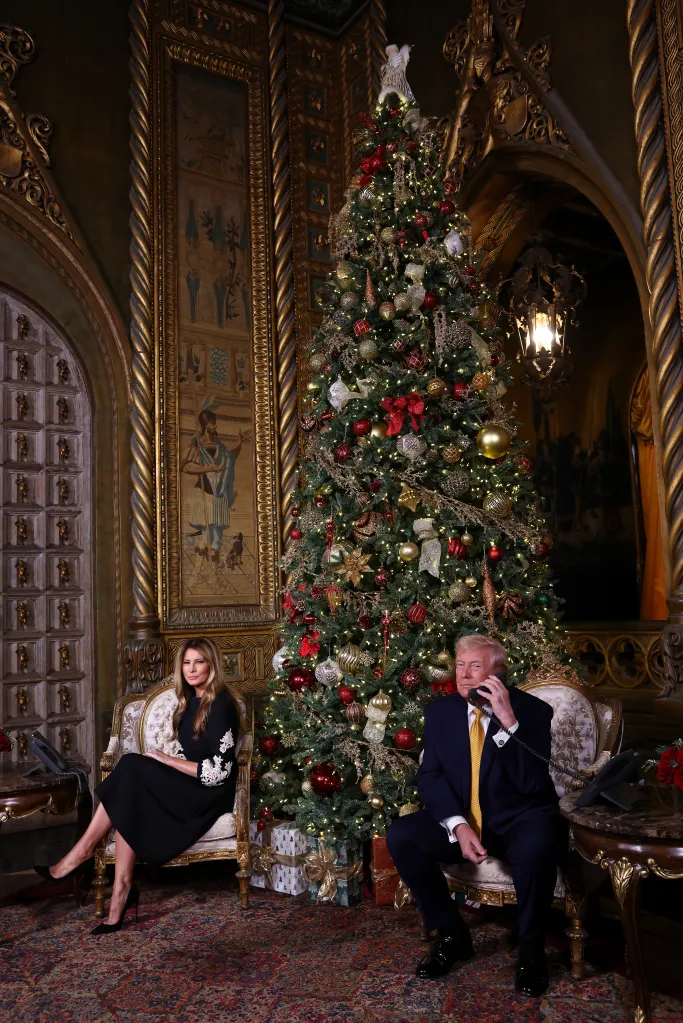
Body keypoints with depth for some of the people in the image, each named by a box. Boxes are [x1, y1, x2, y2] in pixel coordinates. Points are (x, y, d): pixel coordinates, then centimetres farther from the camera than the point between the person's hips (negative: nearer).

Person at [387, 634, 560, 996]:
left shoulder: (533, 710, -11)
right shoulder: (440, 711, 1)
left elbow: (532, 784, -20)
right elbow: (429, 776, -3)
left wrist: (509, 722, -32)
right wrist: (458, 825, -20)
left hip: (516, 821, -3)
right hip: (460, 820, 4)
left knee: (537, 845, -37)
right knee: (400, 835, -20)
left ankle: (531, 949, -9)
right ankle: (452, 933, 1)